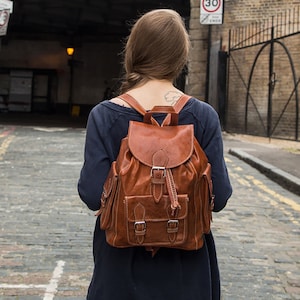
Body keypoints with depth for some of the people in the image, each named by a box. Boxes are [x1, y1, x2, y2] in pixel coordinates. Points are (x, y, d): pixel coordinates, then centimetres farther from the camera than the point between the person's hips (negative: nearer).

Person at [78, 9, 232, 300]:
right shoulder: (203, 115, -12)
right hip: (184, 265, 0)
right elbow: (219, 197, -11)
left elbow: (93, 195, -15)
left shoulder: (104, 115, -13)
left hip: (123, 261, 0)